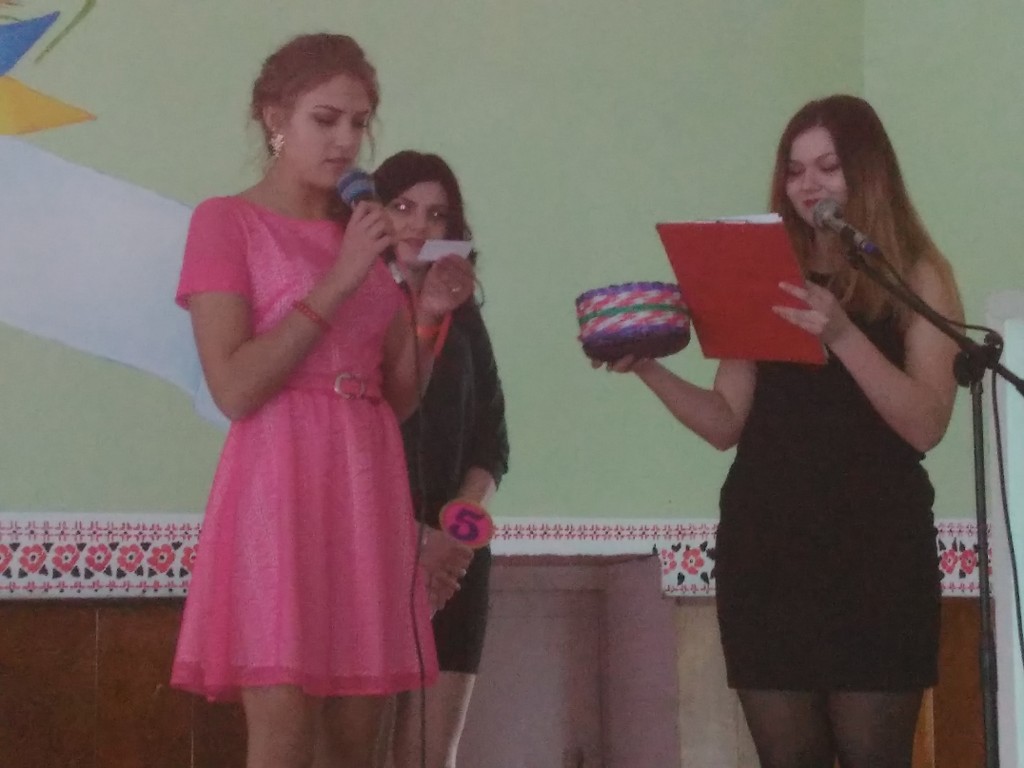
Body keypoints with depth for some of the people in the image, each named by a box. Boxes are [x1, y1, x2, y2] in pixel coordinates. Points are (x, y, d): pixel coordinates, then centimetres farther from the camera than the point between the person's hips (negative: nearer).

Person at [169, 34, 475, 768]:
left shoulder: (360, 234, 17)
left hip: (368, 488, 6)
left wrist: (427, 312, -2)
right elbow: (235, 388, -13)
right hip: (280, 486, -6)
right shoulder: (226, 221, -1)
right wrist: (338, 283, -14)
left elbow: (399, 398, 15)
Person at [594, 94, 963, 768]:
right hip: (766, 547, 3)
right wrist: (648, 367, -5)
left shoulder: (917, 275, 3)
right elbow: (727, 423, 10)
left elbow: (926, 425, -9)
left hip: (874, 550, -3)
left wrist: (843, 335, -21)